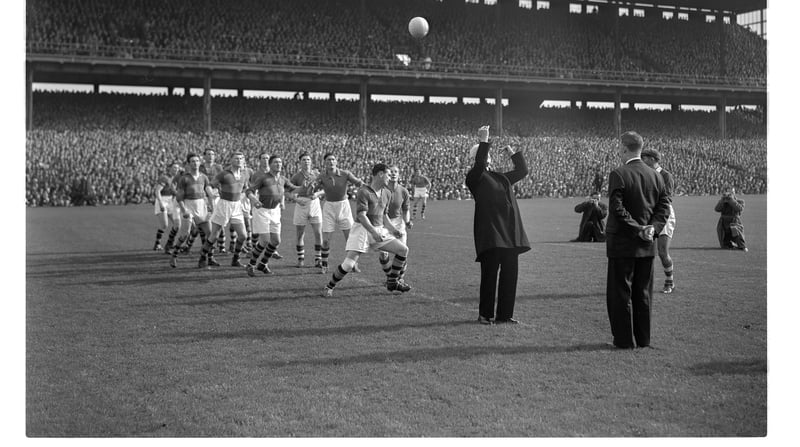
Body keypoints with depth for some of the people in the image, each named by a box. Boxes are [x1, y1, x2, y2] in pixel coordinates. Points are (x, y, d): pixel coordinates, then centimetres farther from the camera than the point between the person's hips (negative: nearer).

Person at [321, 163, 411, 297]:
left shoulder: (387, 194, 10)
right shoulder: (363, 192, -14)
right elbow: (361, 215, -22)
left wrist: (392, 229, 6)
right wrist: (373, 232, -32)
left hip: (379, 231, 7)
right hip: (362, 230, -7)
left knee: (403, 249, -3)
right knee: (348, 265, -16)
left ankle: (392, 282, 12)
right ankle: (329, 287, 8)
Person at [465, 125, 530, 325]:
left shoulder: (502, 177, 23)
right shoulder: (474, 178, 1)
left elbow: (522, 170, 33)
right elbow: (479, 165, -20)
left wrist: (513, 154, 26)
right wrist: (484, 141, -21)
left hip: (510, 232, 7)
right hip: (489, 232, -7)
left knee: (510, 273, 7)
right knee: (490, 273, -6)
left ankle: (505, 314, 15)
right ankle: (485, 314, 4)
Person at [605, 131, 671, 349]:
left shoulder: (618, 174, -13)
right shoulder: (655, 175, 6)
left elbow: (617, 209, -20)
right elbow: (665, 205, 3)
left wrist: (638, 230, -15)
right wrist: (653, 227, -5)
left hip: (622, 244, -6)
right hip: (647, 246, 6)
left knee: (620, 293, 3)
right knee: (643, 293, 13)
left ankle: (625, 339, 6)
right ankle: (643, 338, 19)